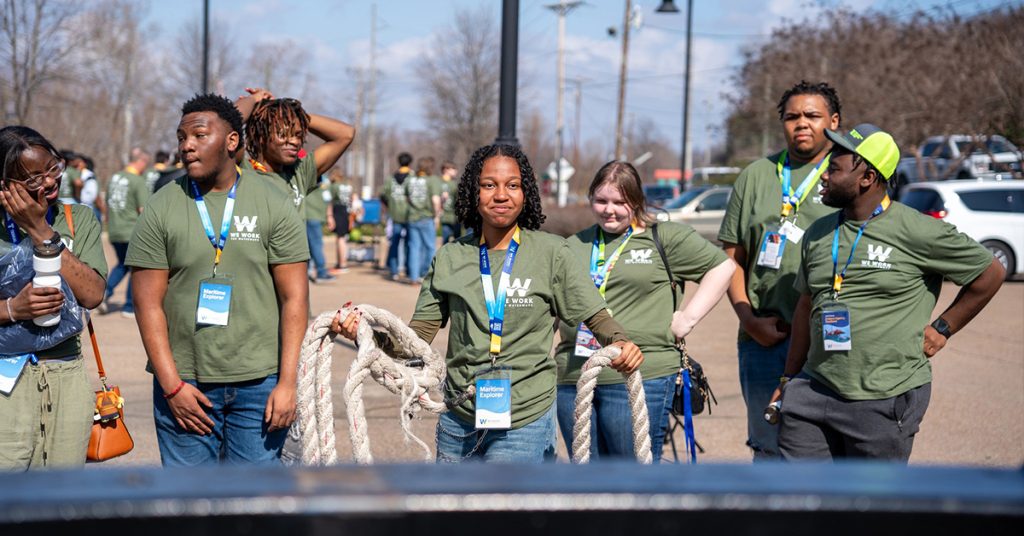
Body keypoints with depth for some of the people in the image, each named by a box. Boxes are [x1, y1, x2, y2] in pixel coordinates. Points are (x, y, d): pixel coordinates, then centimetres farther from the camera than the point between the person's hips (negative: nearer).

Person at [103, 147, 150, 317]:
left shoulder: (114, 178, 9)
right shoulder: (139, 182, -13)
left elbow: (107, 206, 17)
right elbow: (144, 210, -17)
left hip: (114, 233, 7)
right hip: (133, 232, -7)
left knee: (122, 265, 22)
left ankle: (105, 293, 3)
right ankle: (129, 307, 10)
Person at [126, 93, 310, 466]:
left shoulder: (274, 203, 1)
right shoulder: (161, 208, 1)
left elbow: (294, 298, 0)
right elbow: (148, 303, 0)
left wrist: (287, 383, -7)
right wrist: (172, 385, -8)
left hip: (260, 383, 0)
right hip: (184, 383, 0)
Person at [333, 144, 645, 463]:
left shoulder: (551, 253, -5)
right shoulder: (451, 257, 3)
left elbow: (595, 316, -1)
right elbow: (419, 334, 3)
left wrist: (619, 341, -23)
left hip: (523, 425, -3)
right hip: (457, 422, 4)